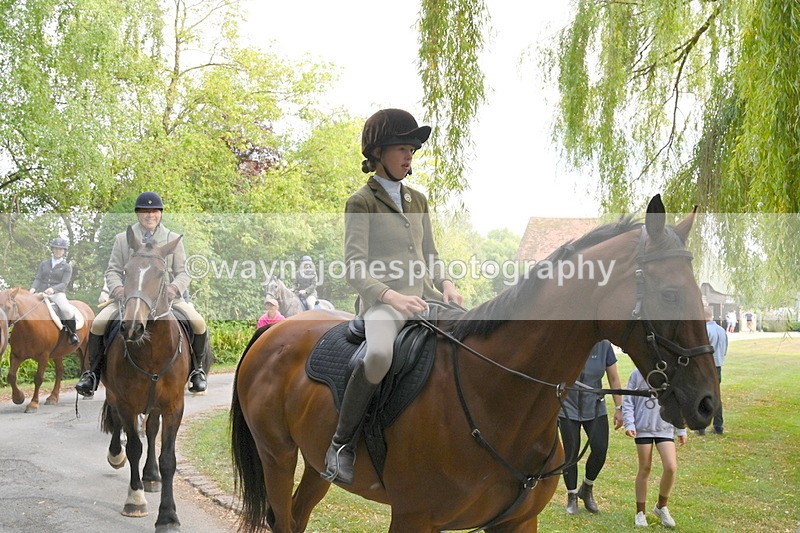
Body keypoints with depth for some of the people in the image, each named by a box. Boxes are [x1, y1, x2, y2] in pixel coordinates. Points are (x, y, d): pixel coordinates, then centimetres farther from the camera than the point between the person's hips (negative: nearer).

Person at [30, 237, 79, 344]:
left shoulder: (67, 267, 7)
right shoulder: (44, 264, 18)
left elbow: (64, 283, -5)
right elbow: (38, 279, 9)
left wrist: (53, 289, -25)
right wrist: (33, 288, -14)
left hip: (58, 293, -3)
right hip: (42, 293, 4)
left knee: (66, 309, -33)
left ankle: (72, 333, -10)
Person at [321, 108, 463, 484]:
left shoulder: (418, 201, 19)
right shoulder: (361, 202, -1)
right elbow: (355, 267, -10)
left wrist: (445, 284, 2)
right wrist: (391, 295, -26)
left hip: (424, 298, 7)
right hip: (381, 301, -7)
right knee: (379, 355, -38)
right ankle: (341, 443, -21)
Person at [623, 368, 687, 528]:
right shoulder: (637, 374, -3)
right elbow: (628, 402, 1)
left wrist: (682, 431, 14)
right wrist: (629, 424, -10)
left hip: (665, 429, 2)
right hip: (643, 428, -2)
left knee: (671, 467, -11)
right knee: (644, 469, 5)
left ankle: (661, 507, 13)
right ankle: (640, 512, 20)